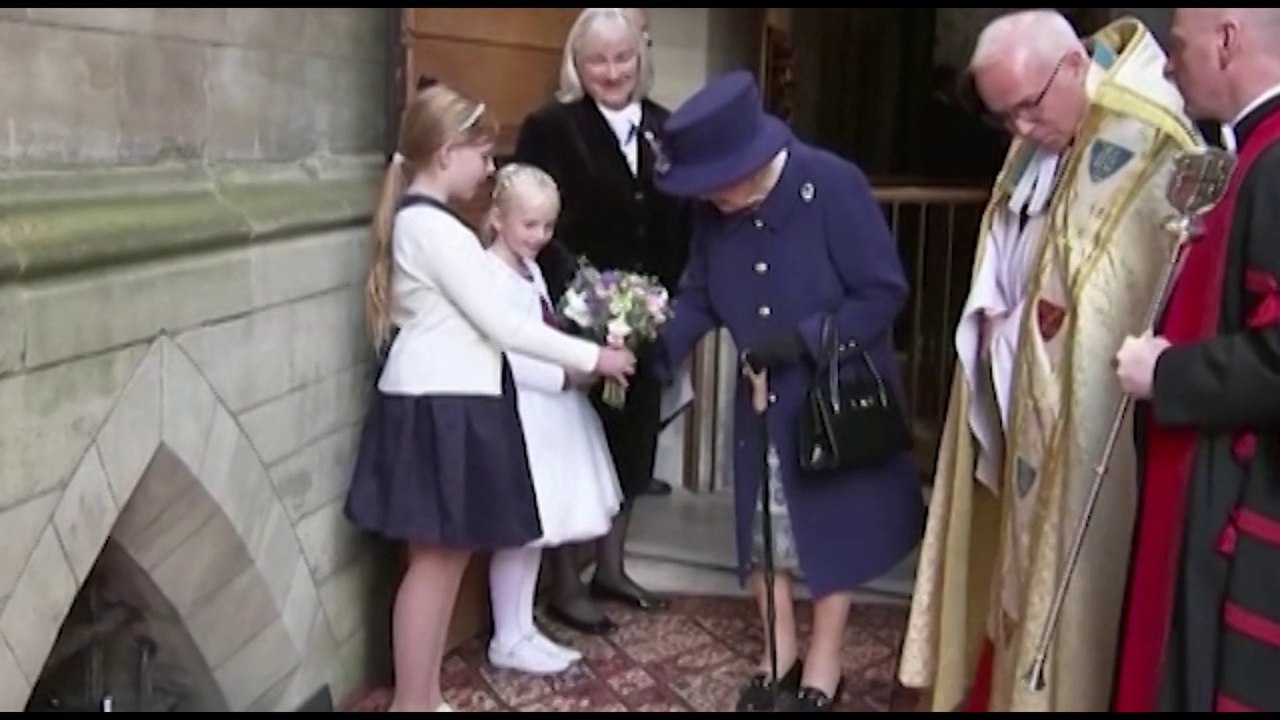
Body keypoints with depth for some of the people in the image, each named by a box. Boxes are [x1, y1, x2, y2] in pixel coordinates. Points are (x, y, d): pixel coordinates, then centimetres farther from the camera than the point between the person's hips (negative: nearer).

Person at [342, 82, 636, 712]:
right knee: (435, 559, -3)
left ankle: (427, 697, 22)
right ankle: (409, 702, 6)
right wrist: (592, 356, -9)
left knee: (447, 556, 13)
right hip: (438, 405, -10)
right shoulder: (433, 227, -17)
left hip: (445, 400, 10)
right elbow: (499, 324, -17)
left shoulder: (418, 219, 15)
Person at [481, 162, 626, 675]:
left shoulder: (531, 268, 14)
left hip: (549, 414, 9)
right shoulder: (490, 275, -15)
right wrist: (567, 374, -19)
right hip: (519, 417, -9)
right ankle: (507, 640, 12)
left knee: (536, 528, 14)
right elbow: (503, 356, -21)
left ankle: (523, 630, 25)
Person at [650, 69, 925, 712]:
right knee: (762, 525, 12)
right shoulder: (714, 209, -9)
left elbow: (884, 292, -20)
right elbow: (698, 296, -1)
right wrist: (657, 346, -18)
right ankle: (781, 653, 32)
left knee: (831, 525, 8)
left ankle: (822, 668, 25)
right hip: (762, 393, 5)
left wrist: (804, 338, -27)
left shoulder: (834, 186, -24)